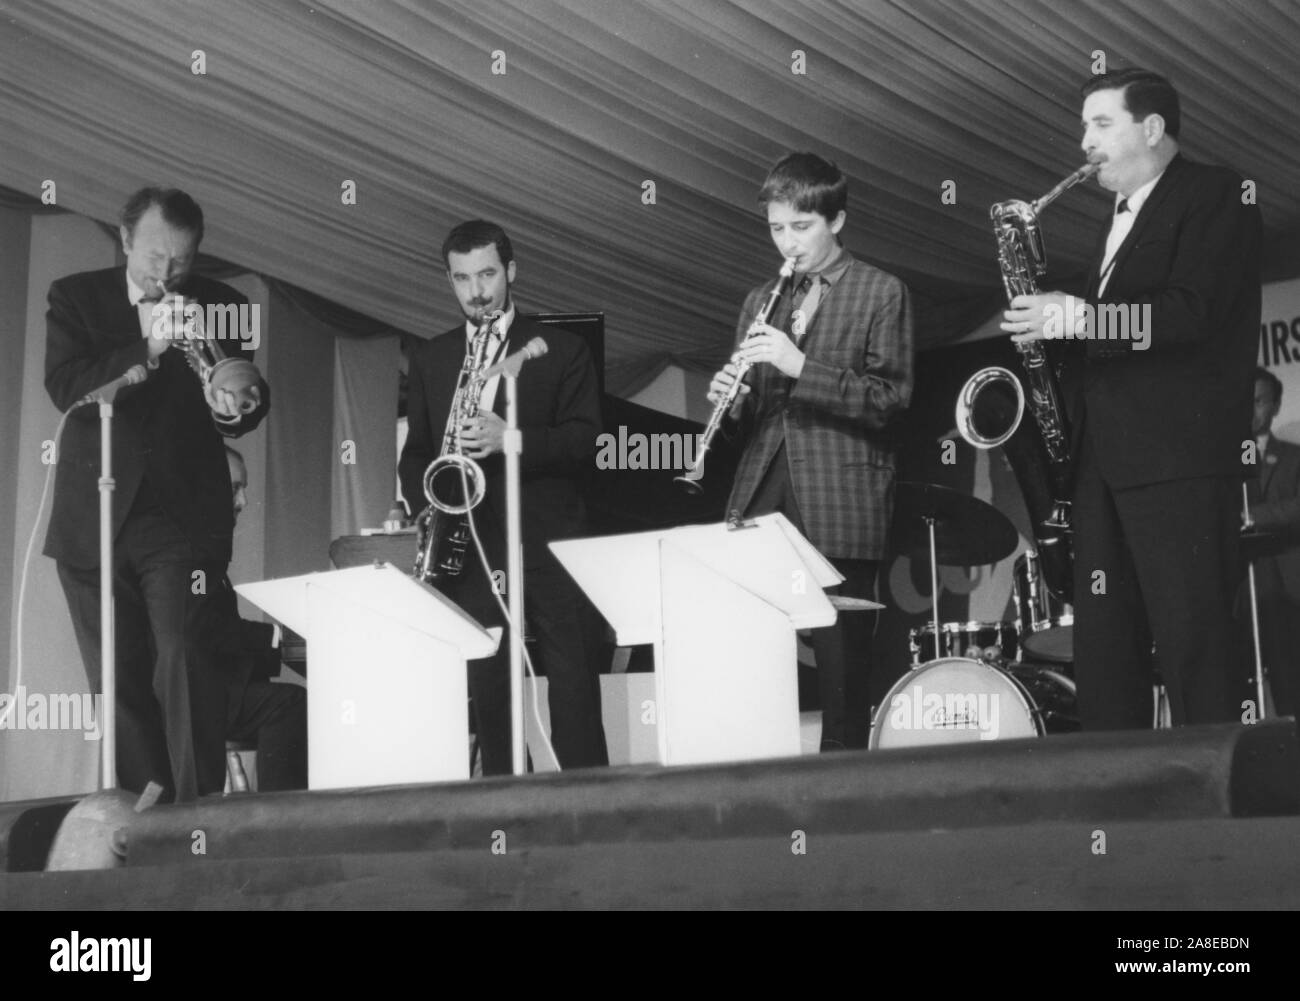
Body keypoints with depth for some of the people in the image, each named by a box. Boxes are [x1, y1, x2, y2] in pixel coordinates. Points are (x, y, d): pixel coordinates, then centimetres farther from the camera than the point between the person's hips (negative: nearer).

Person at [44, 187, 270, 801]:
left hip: (182, 516, -2)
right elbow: (64, 388, -8)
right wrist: (147, 350, -20)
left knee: (184, 659, -17)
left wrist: (234, 409, -19)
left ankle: (199, 809, -16)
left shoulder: (218, 306, 7)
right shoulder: (76, 298, 6)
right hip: (94, 520, 2)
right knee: (118, 681, 4)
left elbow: (249, 396, 5)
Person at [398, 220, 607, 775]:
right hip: (469, 547, 3)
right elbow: (415, 451, 17)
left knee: (573, 686, -7)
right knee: (485, 690, 1)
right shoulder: (430, 359, 17)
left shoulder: (561, 351, 6)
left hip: (550, 545, -3)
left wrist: (511, 439, -18)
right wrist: (426, 509, -2)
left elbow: (584, 440, -3)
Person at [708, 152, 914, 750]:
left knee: (842, 668, -4)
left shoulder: (881, 293, 3)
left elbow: (891, 397, -8)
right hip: (761, 503, 5)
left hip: (841, 510, -4)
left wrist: (802, 366, -17)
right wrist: (728, 400, -1)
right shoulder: (762, 300, 19)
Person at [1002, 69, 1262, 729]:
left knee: (1193, 645, -10)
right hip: (1104, 458, 8)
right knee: (1101, 650, 5)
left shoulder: (1216, 196, -2)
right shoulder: (1118, 218, 24)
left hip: (1179, 457, -8)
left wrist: (1075, 316, -16)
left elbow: (1194, 310, -17)